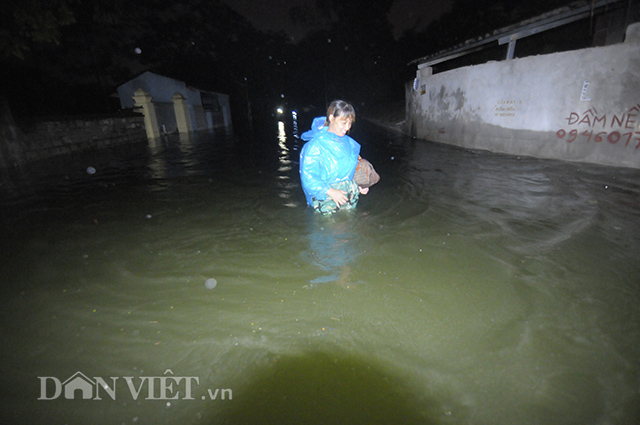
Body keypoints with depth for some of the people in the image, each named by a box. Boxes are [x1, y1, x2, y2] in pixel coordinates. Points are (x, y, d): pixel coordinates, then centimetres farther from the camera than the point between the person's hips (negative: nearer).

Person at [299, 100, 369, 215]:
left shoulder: (349, 143, 8)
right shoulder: (316, 145, -15)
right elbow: (308, 178, -19)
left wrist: (359, 185, 0)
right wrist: (331, 192, -25)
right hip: (325, 201, -6)